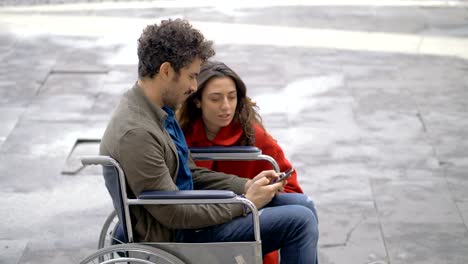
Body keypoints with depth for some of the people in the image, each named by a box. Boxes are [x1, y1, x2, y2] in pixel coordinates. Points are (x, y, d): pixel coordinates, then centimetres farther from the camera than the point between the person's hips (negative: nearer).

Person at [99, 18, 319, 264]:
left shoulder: (158, 110, 4)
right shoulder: (136, 133, -27)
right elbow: (173, 214, -24)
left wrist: (247, 185, 2)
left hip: (187, 214, 10)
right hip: (173, 239, -10)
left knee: (303, 206, 8)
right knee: (300, 221, -14)